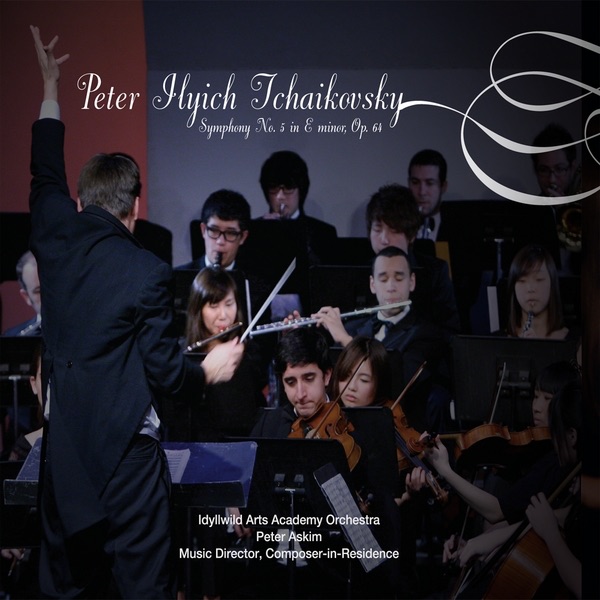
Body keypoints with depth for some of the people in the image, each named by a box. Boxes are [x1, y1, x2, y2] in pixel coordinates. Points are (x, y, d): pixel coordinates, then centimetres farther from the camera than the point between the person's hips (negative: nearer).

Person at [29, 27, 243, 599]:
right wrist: (209, 370, 13)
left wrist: (50, 83, 30)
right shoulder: (148, 272, -13)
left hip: (62, 440, 5)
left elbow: (45, 173, 18)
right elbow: (164, 368, -9)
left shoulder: (53, 239, -1)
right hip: (123, 444, -5)